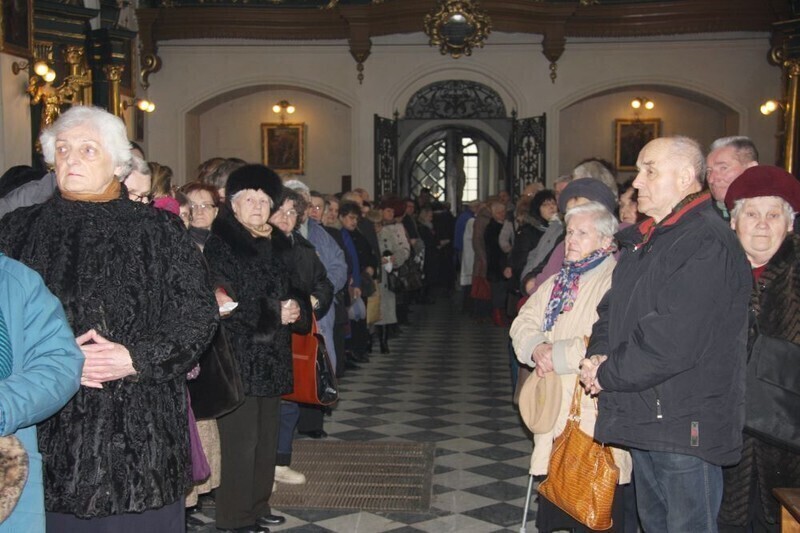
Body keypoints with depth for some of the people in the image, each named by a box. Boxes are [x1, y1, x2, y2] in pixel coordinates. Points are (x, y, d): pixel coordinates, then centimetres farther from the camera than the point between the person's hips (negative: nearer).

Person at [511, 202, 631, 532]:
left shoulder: (616, 282, -13)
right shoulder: (557, 283, 17)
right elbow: (523, 324, 13)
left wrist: (559, 355, -17)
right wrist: (537, 348, -9)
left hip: (595, 415, -7)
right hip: (554, 407, 8)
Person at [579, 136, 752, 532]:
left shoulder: (708, 243, -18)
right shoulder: (642, 241, 14)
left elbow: (674, 340, -26)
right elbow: (612, 307, 17)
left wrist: (608, 373, -15)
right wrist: (599, 352, -4)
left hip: (685, 427, -9)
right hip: (643, 422, 9)